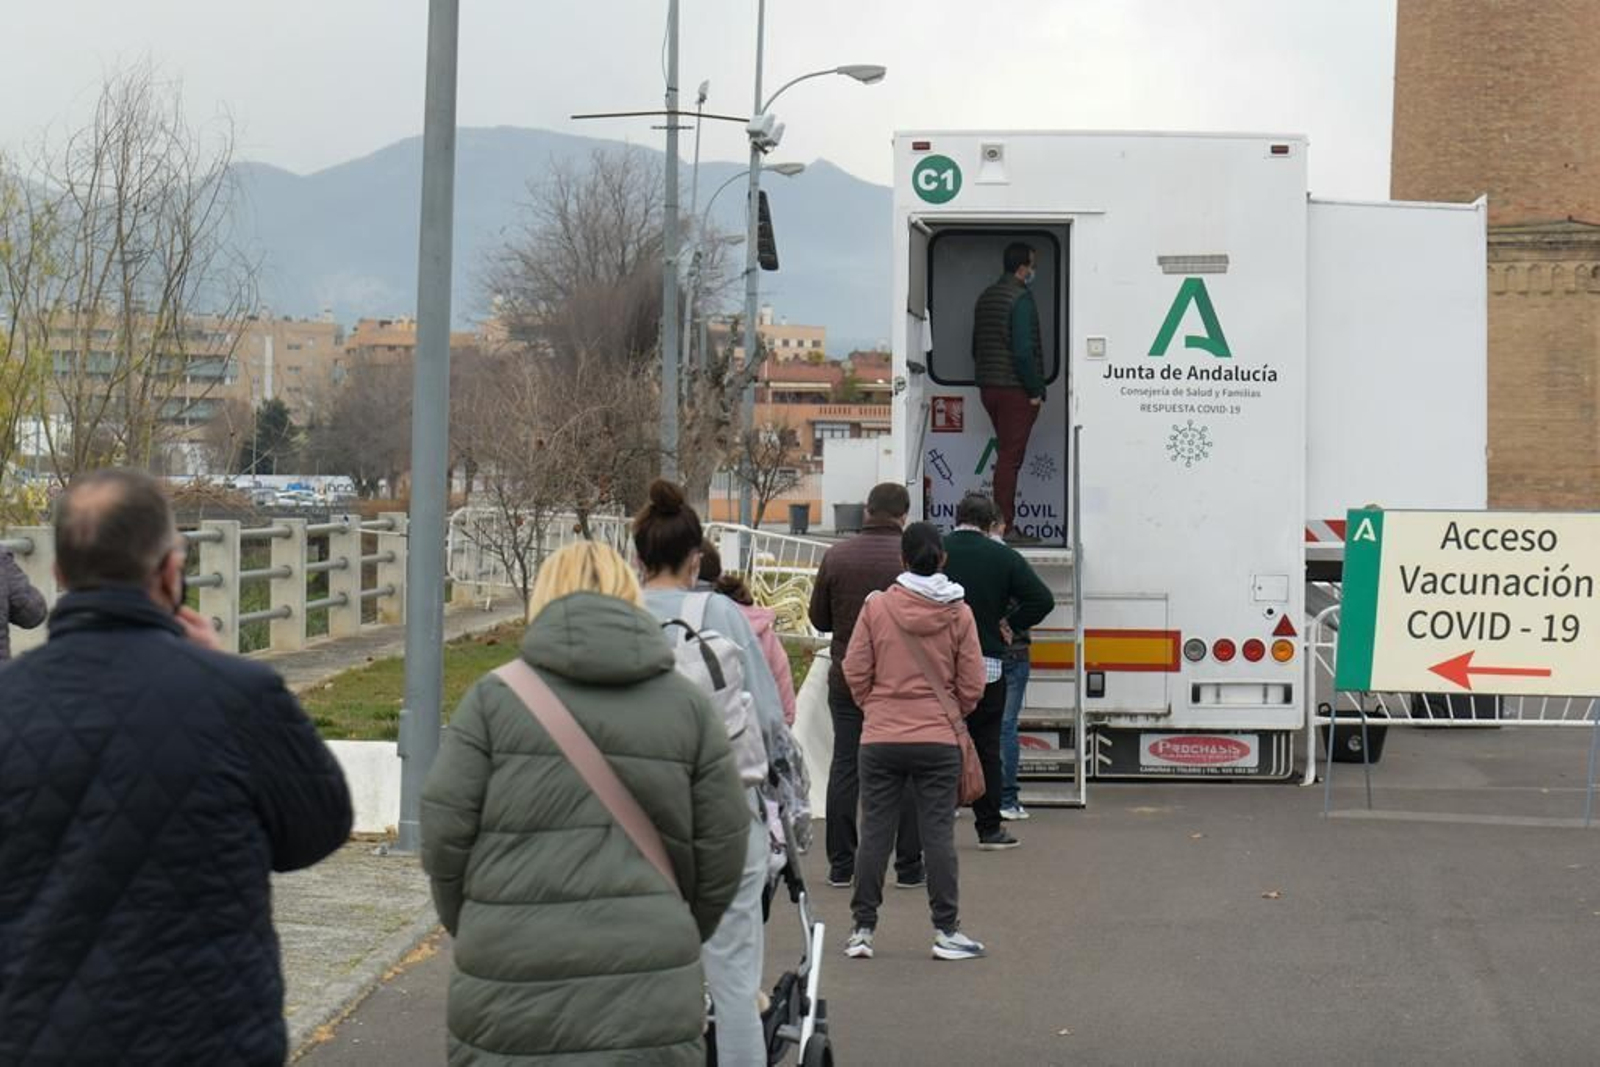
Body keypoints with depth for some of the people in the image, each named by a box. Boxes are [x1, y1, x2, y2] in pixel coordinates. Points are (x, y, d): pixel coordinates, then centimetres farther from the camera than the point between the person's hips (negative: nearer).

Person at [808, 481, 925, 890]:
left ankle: (841, 865, 11)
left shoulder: (836, 556, -1)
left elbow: (819, 618, 6)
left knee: (845, 767, 9)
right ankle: (909, 867, 8)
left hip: (846, 677, 2)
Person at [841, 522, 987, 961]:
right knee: (938, 834, 4)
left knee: (875, 832, 7)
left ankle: (862, 929, 11)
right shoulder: (959, 614, -4)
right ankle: (946, 931, 6)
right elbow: (972, 685, 1)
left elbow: (856, 671, -1)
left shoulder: (877, 606, -5)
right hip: (939, 740, 0)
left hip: (881, 739, 0)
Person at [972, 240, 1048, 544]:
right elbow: (1023, 350, -20)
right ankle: (1005, 528, -6)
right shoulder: (1021, 298, -13)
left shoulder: (986, 297, 14)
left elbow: (976, 346, 19)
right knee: (1010, 458, -6)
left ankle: (1005, 524, 17)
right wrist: (1035, 391, -14)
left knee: (1008, 454, 15)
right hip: (1014, 390, -9)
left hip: (988, 388, 9)